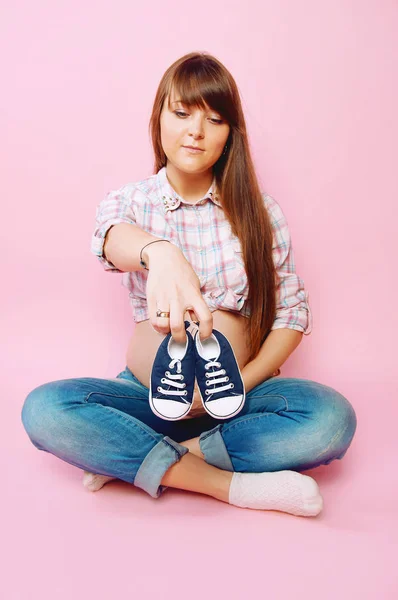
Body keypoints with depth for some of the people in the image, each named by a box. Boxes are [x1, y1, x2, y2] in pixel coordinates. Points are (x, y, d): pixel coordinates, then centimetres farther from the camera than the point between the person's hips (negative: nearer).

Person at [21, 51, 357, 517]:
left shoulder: (259, 211, 1)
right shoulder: (129, 202, 1)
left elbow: (293, 312, 1)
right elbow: (111, 236, -25)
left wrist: (241, 384, -15)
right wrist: (158, 252, -50)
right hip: (149, 393, 0)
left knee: (332, 418, -29)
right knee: (43, 410, -26)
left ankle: (131, 460, -19)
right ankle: (233, 485, -23)